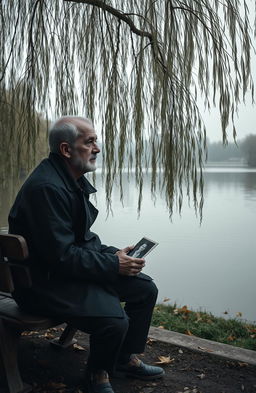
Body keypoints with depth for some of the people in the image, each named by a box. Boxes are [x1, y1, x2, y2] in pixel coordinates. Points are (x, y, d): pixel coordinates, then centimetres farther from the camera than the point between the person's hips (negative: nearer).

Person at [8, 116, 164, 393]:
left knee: (146, 289, 7)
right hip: (44, 281, -10)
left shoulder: (74, 180, 9)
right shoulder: (46, 188, -24)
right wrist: (114, 264, -18)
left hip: (76, 265, 10)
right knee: (114, 319, -28)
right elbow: (62, 256, -26)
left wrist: (113, 254, -1)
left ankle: (126, 359, 24)